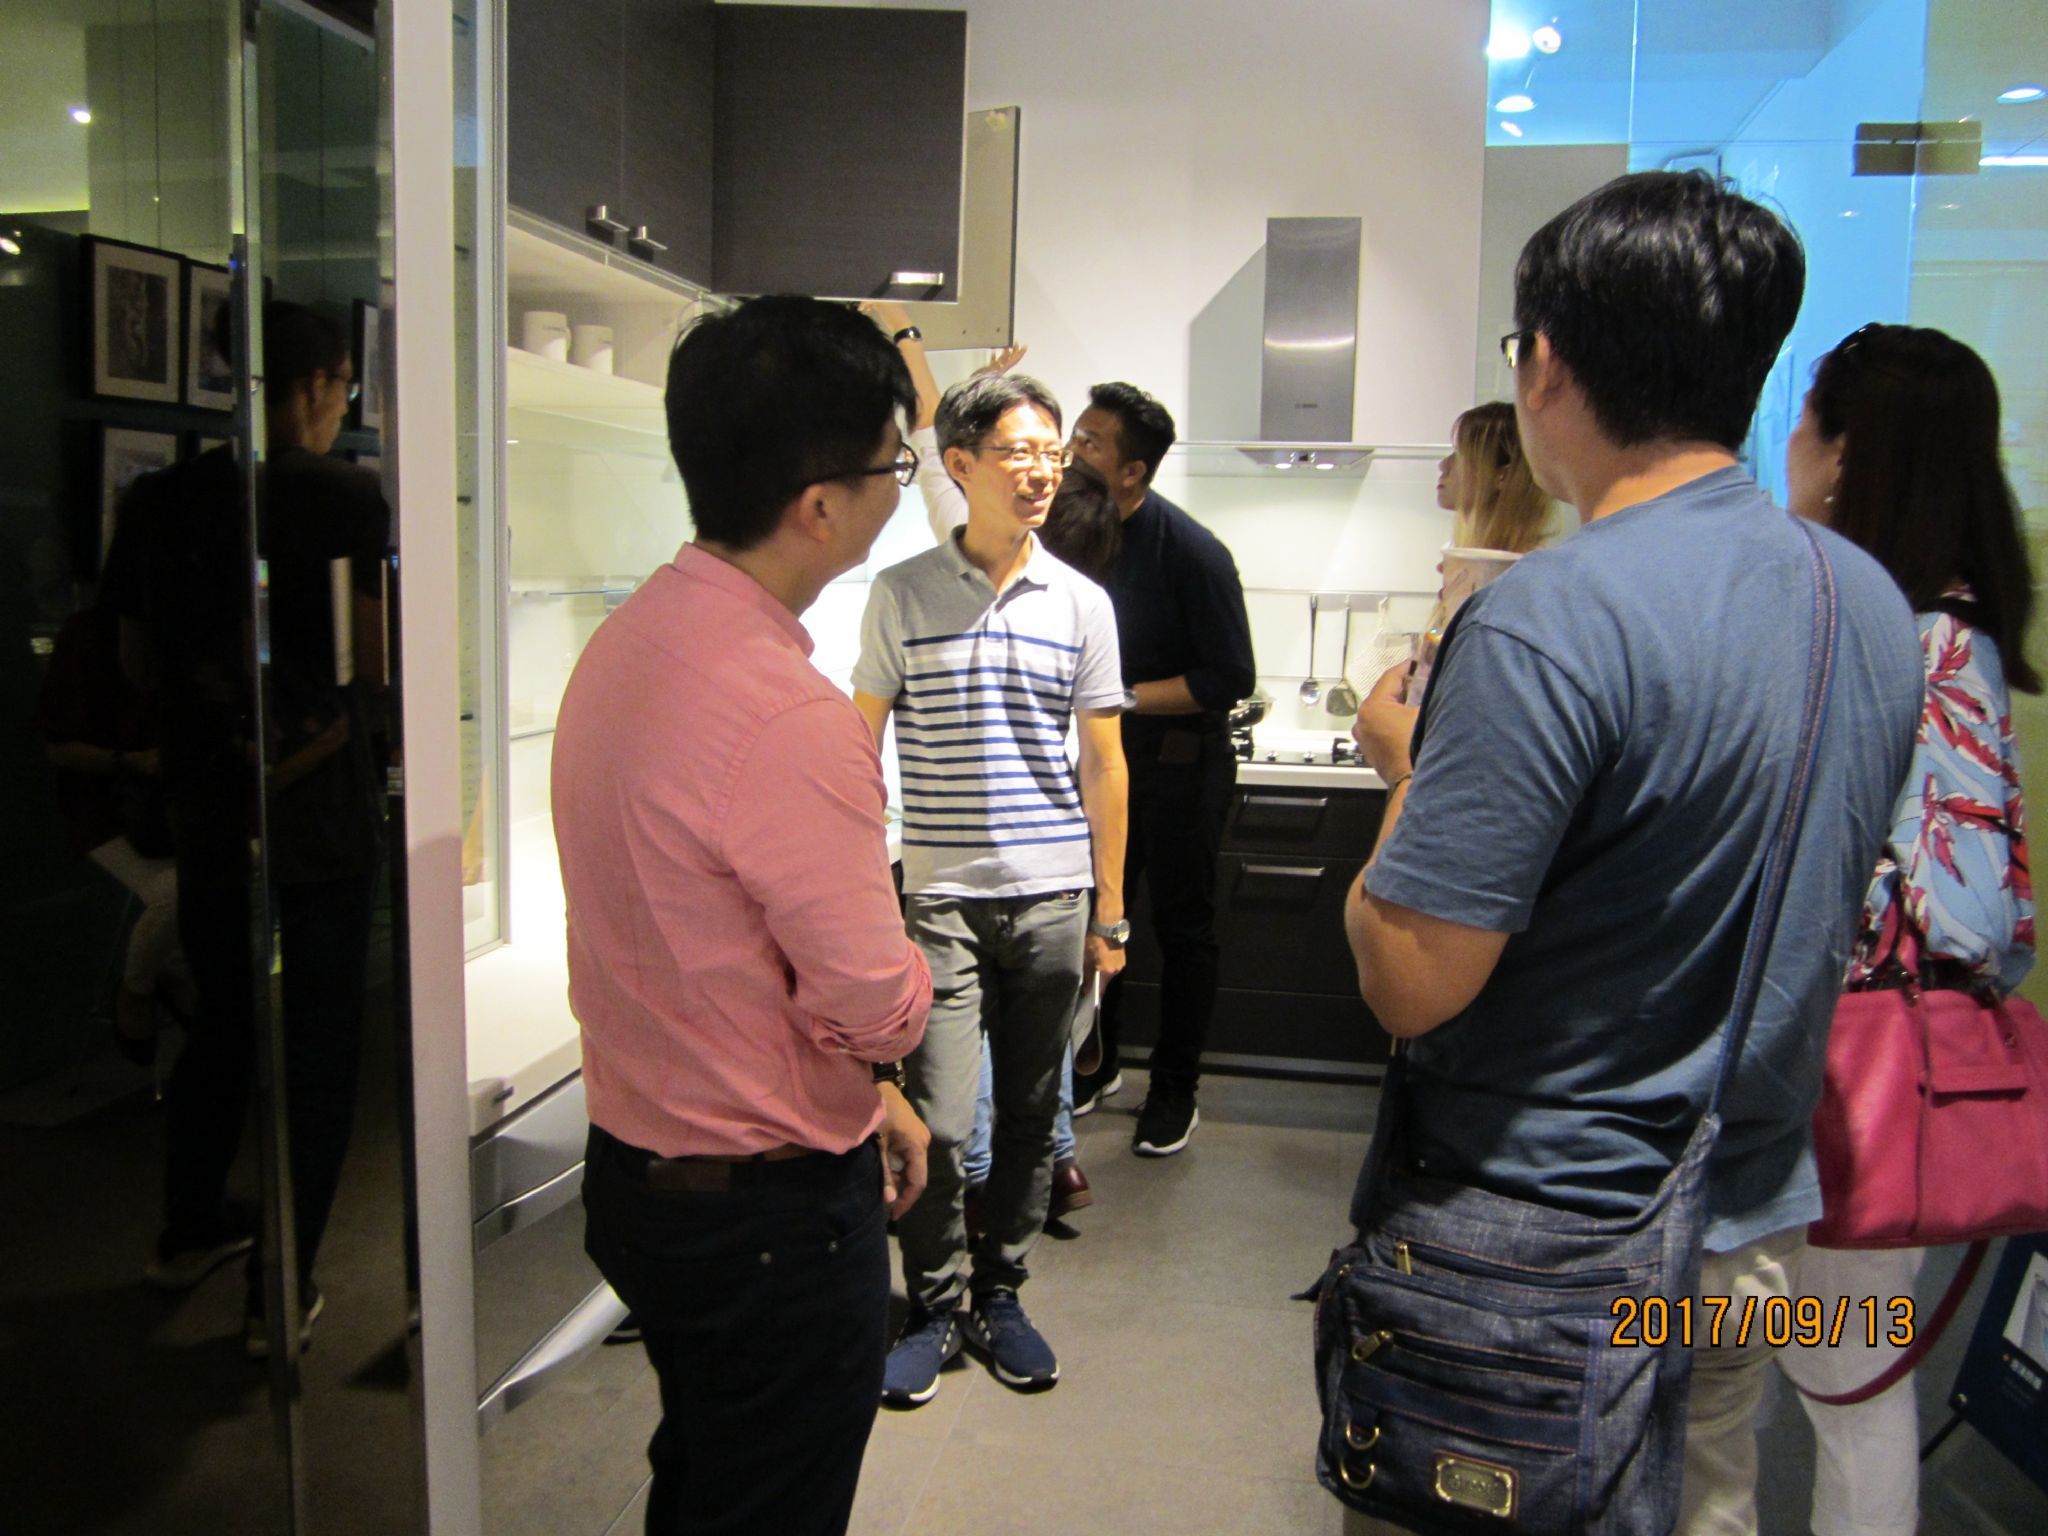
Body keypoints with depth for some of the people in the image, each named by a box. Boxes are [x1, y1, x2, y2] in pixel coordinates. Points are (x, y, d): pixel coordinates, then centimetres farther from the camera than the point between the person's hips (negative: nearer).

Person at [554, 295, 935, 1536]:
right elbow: (875, 1008, -22)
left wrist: (865, 1093, 12)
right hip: (769, 1215, -9)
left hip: (636, 1176, 9)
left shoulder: (627, 642, 1)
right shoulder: (786, 719, -30)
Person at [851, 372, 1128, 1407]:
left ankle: (999, 1294, 30)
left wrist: (1109, 914, 5)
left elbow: (1102, 765, 6)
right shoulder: (902, 593, 0)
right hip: (941, 898, -2)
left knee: (1029, 1114, 11)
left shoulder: (1081, 603, 4)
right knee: (937, 1120, -3)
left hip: (1052, 898, 2)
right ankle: (933, 1305, 20)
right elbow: (863, 744, 4)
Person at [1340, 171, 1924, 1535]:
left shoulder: (1552, 619, -25)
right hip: (1759, 1224, 7)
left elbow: (1409, 982, -25)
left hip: (1542, 1244, -7)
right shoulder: (1871, 599, 0)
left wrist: (1411, 764, -7)